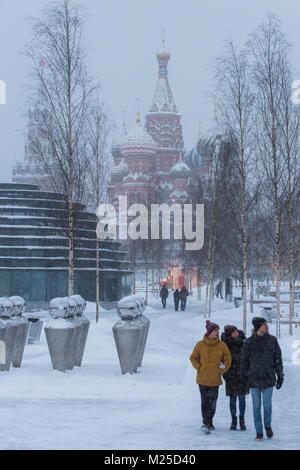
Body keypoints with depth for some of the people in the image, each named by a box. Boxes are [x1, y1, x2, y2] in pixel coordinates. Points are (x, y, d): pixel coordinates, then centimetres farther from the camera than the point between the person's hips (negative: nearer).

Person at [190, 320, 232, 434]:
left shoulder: (222, 346, -2)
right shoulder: (200, 345, -4)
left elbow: (227, 359, 9)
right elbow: (193, 358, 7)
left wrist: (222, 371, 2)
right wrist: (199, 368, -2)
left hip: (215, 380, 1)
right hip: (203, 379, -1)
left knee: (212, 402, 1)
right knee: (205, 401, 1)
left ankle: (209, 421, 11)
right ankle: (206, 424, 3)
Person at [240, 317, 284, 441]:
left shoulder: (272, 340, 3)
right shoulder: (249, 342, 0)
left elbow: (278, 359, 7)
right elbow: (244, 361, 7)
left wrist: (280, 376, 4)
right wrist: (243, 378, 5)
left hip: (268, 378, 0)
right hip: (254, 378, 0)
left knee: (267, 404, -2)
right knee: (256, 406, 3)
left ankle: (268, 425, 24)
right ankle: (259, 432, 12)